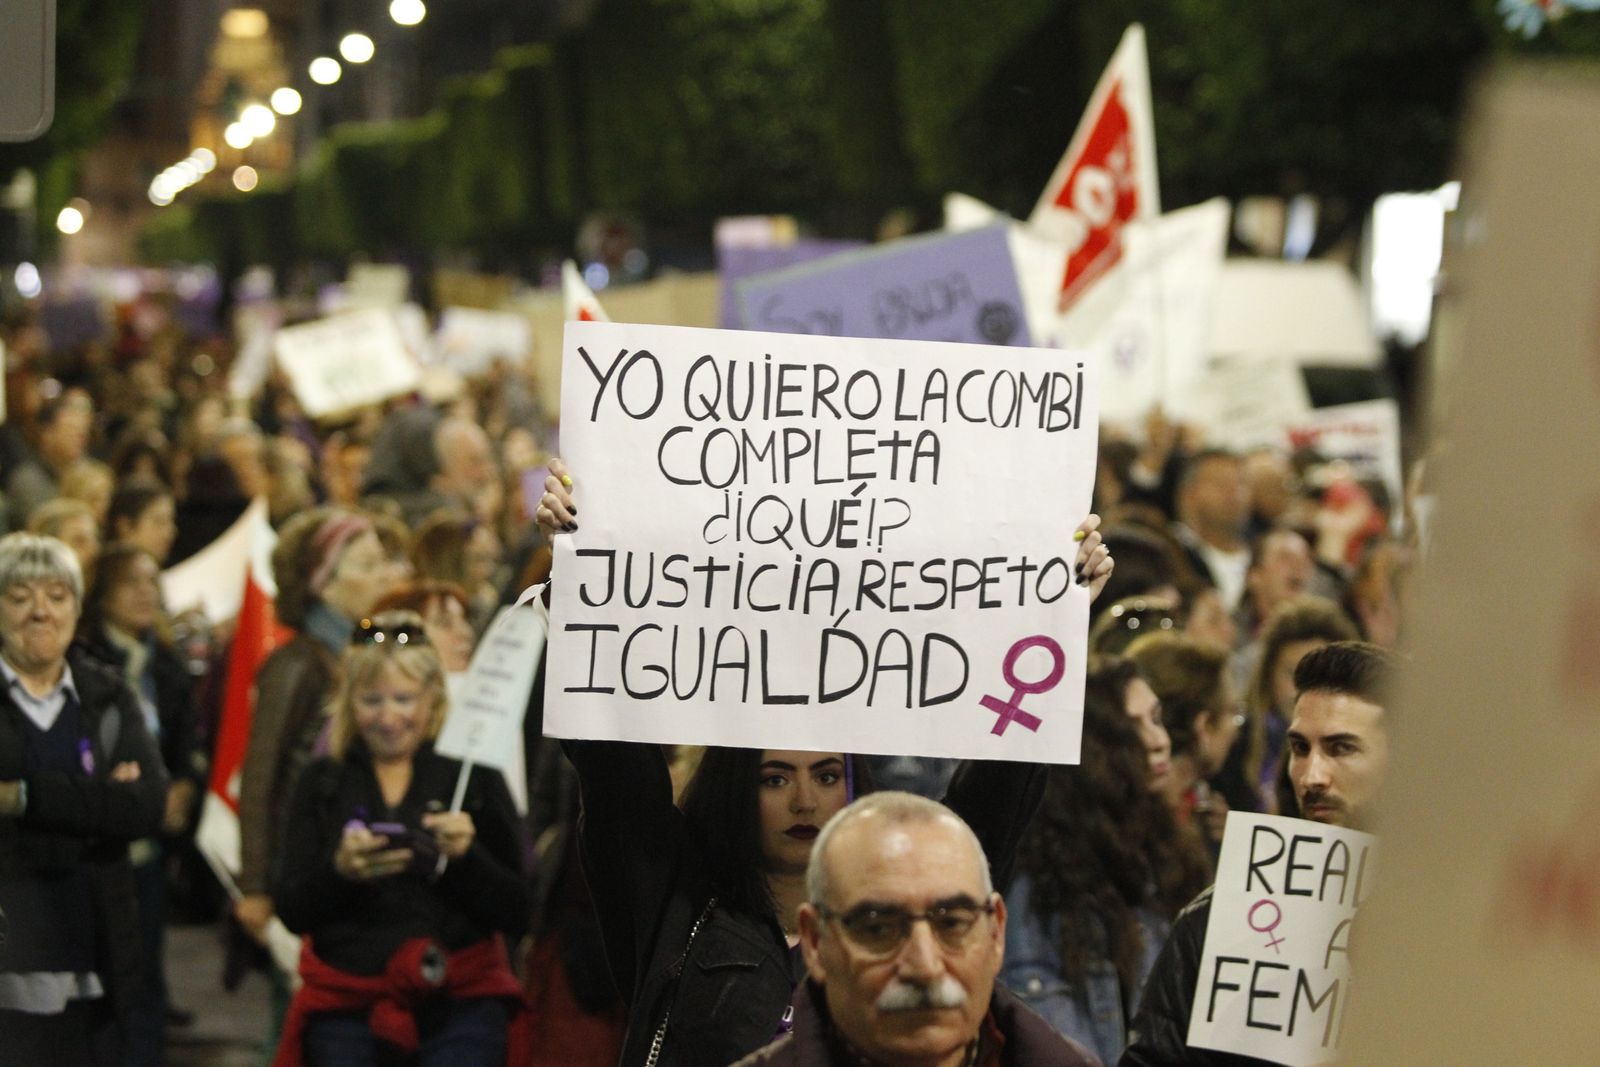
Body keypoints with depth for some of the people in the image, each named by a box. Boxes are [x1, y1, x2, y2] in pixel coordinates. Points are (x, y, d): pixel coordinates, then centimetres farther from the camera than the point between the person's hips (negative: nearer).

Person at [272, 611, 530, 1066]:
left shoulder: (475, 777, 5)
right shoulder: (322, 783, 10)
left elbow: (517, 916, 1)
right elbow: (291, 911, 2)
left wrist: (467, 855, -16)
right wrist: (339, 870, -17)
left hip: (460, 999, -2)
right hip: (347, 1003, 2)